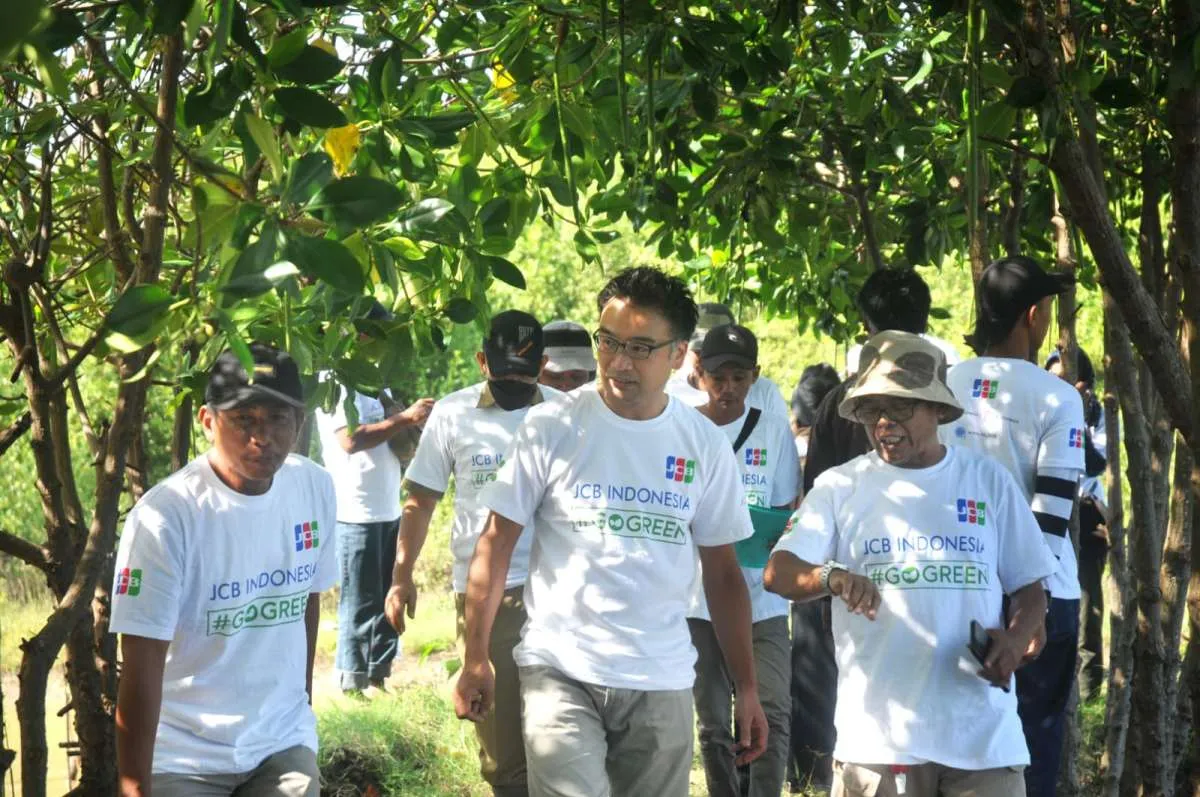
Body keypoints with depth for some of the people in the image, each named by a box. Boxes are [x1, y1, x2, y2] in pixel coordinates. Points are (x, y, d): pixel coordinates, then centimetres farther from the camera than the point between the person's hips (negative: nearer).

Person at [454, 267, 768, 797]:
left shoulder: (705, 445, 3)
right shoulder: (551, 428, -5)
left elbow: (722, 573, 8)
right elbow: (496, 545, -1)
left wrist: (746, 687, 5)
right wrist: (475, 660, -4)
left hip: (663, 682, 3)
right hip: (560, 672, -3)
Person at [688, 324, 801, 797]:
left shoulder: (774, 432, 2)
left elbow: (788, 513, 5)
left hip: (761, 596, 0)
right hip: (700, 597, 0)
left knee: (772, 713, -8)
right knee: (712, 722, 7)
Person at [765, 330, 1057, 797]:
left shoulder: (987, 480, 7)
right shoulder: (840, 486, 4)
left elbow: (1027, 585, 11)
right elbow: (778, 573, -6)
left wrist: (1015, 640, -11)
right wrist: (831, 577, -28)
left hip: (982, 734, 1)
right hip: (876, 735, 0)